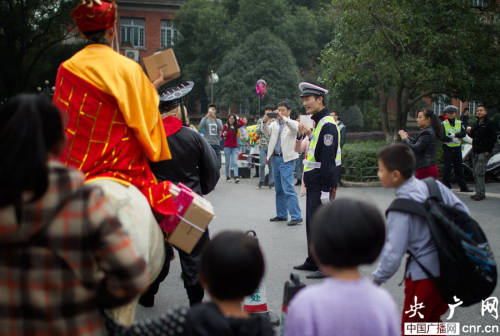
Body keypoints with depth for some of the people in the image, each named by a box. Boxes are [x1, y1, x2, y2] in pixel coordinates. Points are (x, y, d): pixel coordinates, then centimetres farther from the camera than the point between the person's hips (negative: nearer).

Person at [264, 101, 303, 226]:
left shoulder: (292, 123, 0)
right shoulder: (274, 123, 14)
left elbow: (295, 127, -23)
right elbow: (267, 132, -2)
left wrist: (282, 118, -36)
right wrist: (265, 122, -22)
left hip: (287, 160, -6)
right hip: (275, 158, 6)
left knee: (288, 189, -12)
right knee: (278, 189, 12)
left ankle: (296, 216, -10)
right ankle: (281, 215, 21)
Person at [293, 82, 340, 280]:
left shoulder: (327, 125, -17)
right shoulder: (316, 122, 15)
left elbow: (328, 160, -22)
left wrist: (326, 190, -23)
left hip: (322, 185, -10)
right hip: (313, 185, 10)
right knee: (311, 223, 16)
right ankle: (313, 261, 27)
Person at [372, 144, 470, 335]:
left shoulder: (400, 210, -19)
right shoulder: (434, 186, -3)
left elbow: (393, 254, -19)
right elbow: (462, 213, 4)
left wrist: (377, 279, -3)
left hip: (424, 277, -7)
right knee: (432, 320, 26)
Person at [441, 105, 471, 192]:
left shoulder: (459, 123, 8)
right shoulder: (443, 124, -3)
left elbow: (463, 134, -5)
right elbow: (442, 137, -14)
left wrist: (454, 135, -19)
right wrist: (452, 139, -23)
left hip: (457, 149, 4)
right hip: (447, 149, -4)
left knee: (459, 169, 9)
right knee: (447, 169, -1)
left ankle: (463, 187, 15)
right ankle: (446, 187, 10)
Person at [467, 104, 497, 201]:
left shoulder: (489, 124, -7)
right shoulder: (476, 124, 15)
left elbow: (493, 138, -10)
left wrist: (489, 150, -15)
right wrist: (470, 132, 4)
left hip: (483, 152, -8)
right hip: (475, 152, 8)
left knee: (479, 172, -12)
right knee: (476, 173, 9)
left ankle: (481, 193, -8)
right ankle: (479, 192, 16)